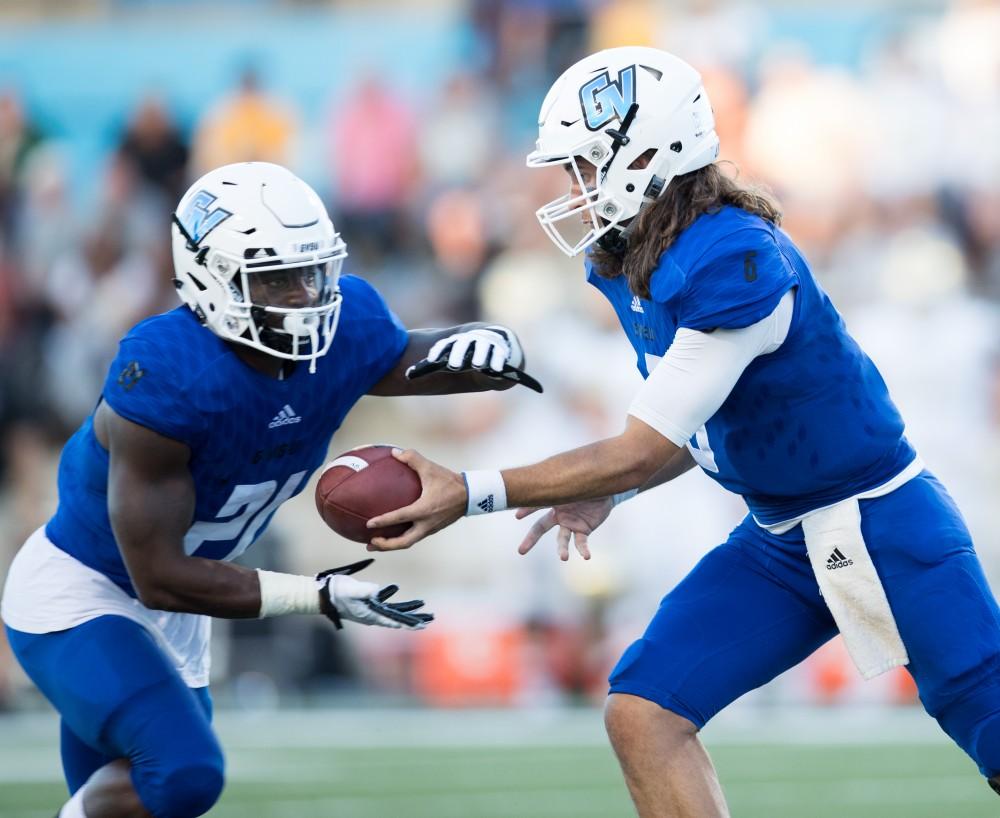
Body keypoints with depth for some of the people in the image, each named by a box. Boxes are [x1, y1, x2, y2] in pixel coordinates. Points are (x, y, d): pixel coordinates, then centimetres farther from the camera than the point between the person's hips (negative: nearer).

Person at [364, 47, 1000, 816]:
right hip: (777, 540, 9)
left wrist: (471, 493, -25)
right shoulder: (630, 265, 0)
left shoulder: (736, 263, -28)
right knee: (643, 713, -5)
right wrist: (607, 491, 1)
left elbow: (646, 452, -26)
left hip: (878, 526, -9)